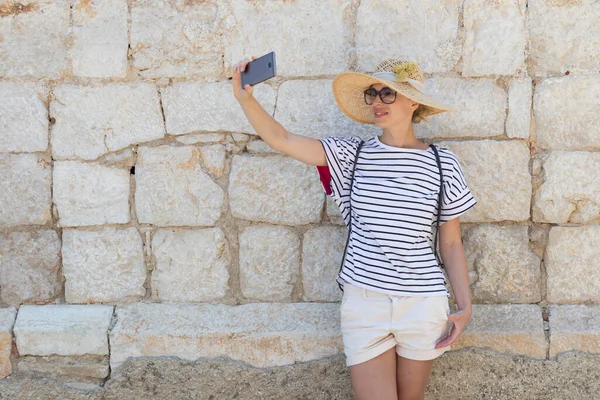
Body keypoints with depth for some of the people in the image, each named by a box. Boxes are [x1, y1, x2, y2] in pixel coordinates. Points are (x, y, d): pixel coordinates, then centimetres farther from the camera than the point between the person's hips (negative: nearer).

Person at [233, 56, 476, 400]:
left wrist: (465, 306, -3)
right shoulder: (353, 155, 2)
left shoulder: (442, 163, -1)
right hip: (364, 302, 0)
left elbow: (452, 244, 4)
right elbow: (281, 139, -6)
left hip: (423, 305, 0)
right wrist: (245, 98, -22)